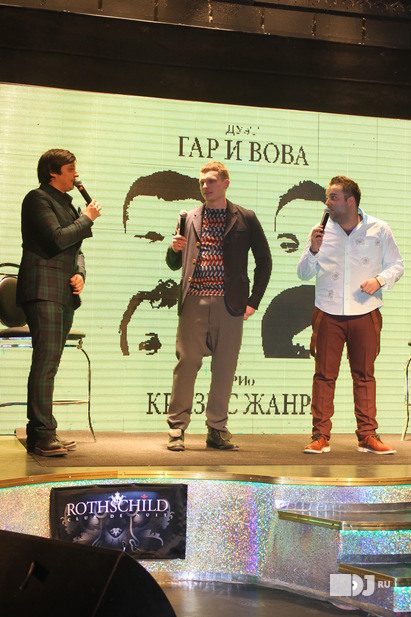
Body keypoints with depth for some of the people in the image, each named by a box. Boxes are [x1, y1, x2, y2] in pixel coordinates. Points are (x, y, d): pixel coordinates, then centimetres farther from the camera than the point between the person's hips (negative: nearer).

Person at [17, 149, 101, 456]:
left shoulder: (67, 202, 23)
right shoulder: (37, 198, -4)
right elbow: (58, 238, -17)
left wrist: (80, 274, 5)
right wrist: (87, 218, -3)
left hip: (65, 293, 9)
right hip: (43, 291, -9)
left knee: (49, 364, 7)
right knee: (46, 361, -13)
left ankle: (39, 435, 10)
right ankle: (43, 435, -13)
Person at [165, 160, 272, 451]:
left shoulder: (245, 219, 8)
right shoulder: (190, 218, 14)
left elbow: (264, 259, 10)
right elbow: (174, 264, 18)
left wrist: (253, 301, 4)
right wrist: (175, 249, -6)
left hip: (229, 304, -1)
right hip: (194, 302, 1)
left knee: (225, 369, 2)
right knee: (186, 364, -3)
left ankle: (217, 429, 11)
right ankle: (177, 428, 4)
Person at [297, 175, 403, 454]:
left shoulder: (379, 230, 3)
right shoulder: (322, 231, 5)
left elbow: (396, 265, 9)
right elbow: (304, 274, 7)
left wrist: (380, 280, -10)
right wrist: (313, 250, -11)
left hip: (365, 314, 0)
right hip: (328, 314, 1)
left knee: (364, 375, 4)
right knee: (324, 375, -1)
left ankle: (368, 436, 11)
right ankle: (321, 436, 5)